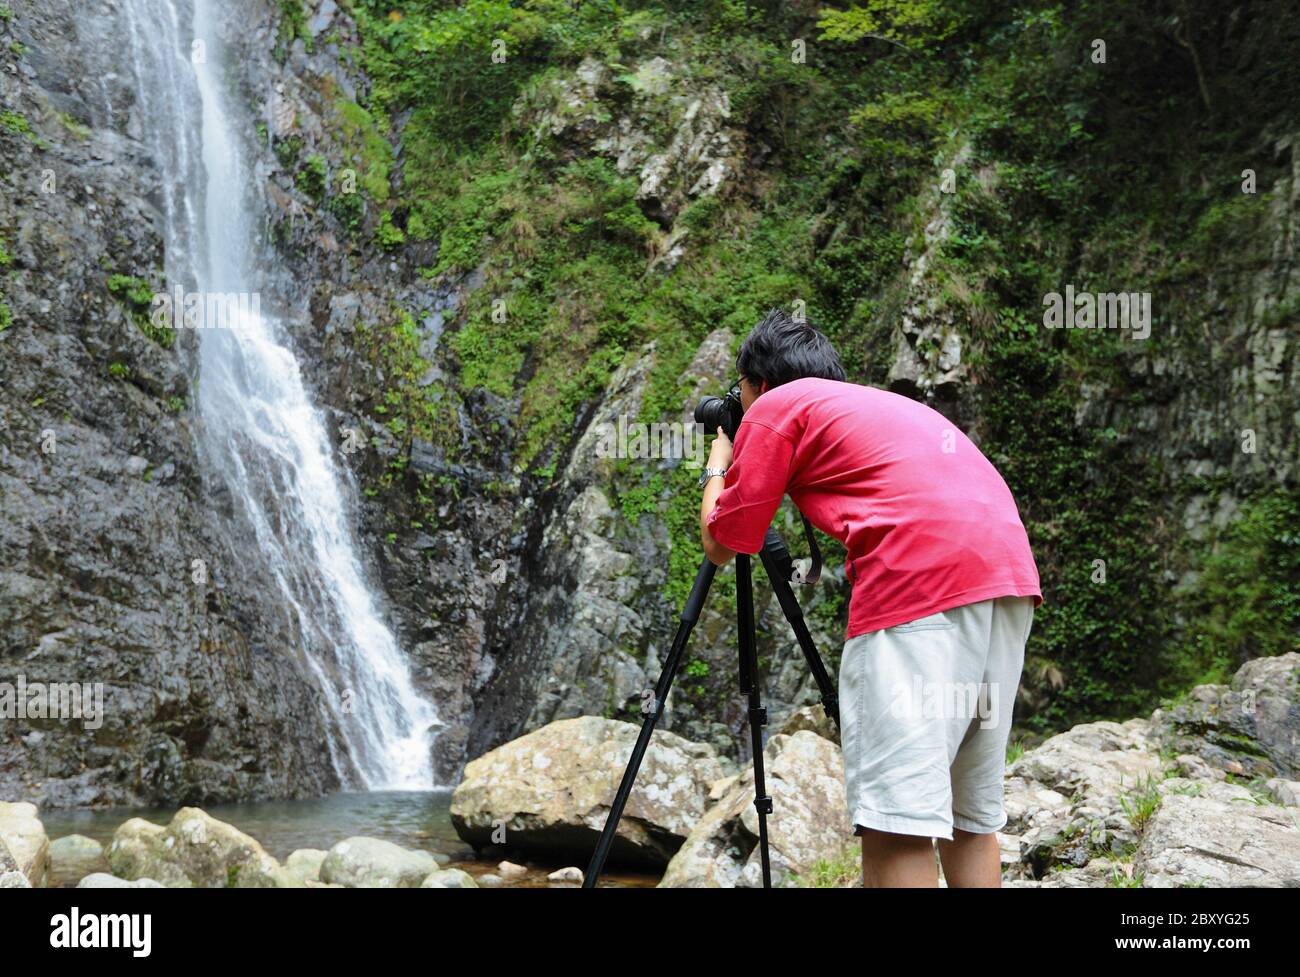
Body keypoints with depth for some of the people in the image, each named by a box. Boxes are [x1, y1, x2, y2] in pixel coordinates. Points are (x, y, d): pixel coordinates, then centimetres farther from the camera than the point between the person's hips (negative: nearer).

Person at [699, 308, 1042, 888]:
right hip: (1011, 577, 8)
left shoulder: (776, 408, 12)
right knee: (970, 814, 14)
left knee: (896, 821, -9)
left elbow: (721, 545, 14)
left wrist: (717, 463, 33)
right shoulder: (887, 403, 33)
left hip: (919, 583, -8)